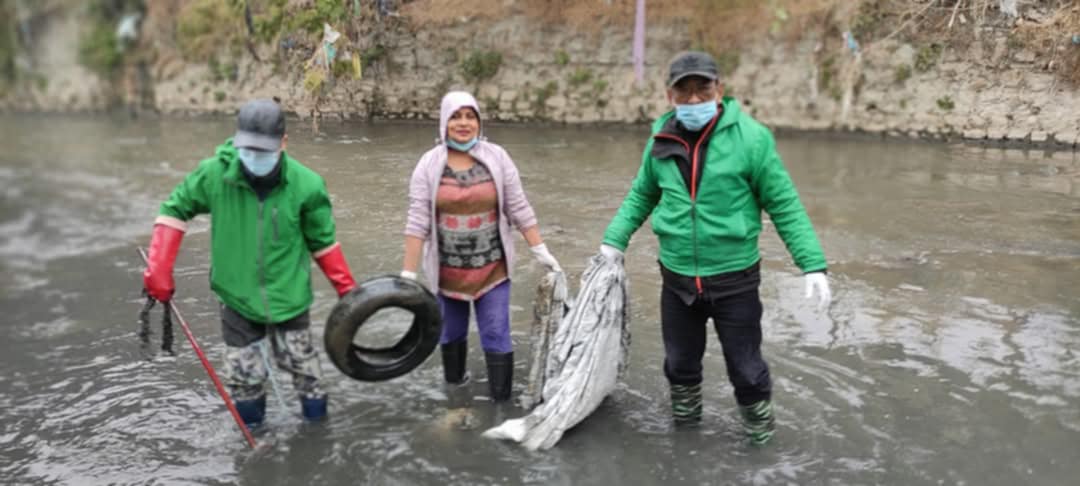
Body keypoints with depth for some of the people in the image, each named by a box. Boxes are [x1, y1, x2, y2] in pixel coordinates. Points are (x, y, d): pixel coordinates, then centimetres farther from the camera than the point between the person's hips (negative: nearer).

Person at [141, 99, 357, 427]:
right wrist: (159, 269, -6)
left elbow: (322, 242, -3)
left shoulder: (306, 186, -16)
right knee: (243, 375, 10)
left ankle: (317, 427, 40)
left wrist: (346, 288, -1)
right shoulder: (214, 174, -15)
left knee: (302, 364, 15)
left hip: (289, 298, 0)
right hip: (237, 298, 1)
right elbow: (175, 209, 0)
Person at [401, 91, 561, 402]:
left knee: (497, 336, 0)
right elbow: (417, 221, -8)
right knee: (451, 331, 19)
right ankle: (454, 378, 44)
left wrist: (541, 251, -3)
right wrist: (408, 274, -10)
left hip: (492, 268, -1)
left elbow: (519, 209, -1)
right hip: (447, 269, 1)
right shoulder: (429, 165, -6)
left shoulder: (496, 158, -5)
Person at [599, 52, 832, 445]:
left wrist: (813, 265, -13)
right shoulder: (660, 141, -3)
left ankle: (760, 432, 40)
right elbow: (641, 196, 13)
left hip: (735, 279, -3)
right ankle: (685, 422, 47)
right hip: (676, 278, 3)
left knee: (745, 366, 11)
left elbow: (785, 205, -9)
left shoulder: (750, 137, -14)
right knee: (680, 362, 20)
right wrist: (614, 240, 4)